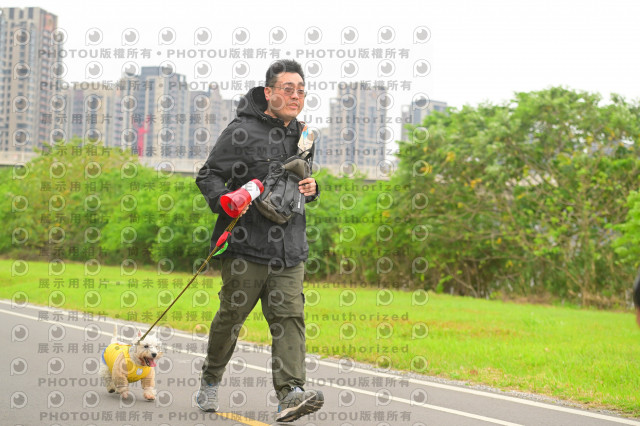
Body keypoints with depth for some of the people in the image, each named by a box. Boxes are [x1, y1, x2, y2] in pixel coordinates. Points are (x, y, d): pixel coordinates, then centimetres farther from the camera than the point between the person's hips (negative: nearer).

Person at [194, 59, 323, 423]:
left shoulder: (303, 135, 15)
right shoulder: (242, 132, -5)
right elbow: (209, 176, -4)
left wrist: (311, 189, 5)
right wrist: (224, 201, -25)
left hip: (289, 248, 5)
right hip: (246, 245, -5)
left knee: (289, 316, -9)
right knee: (232, 315, 5)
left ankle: (291, 393, -18)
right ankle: (211, 379, 29)